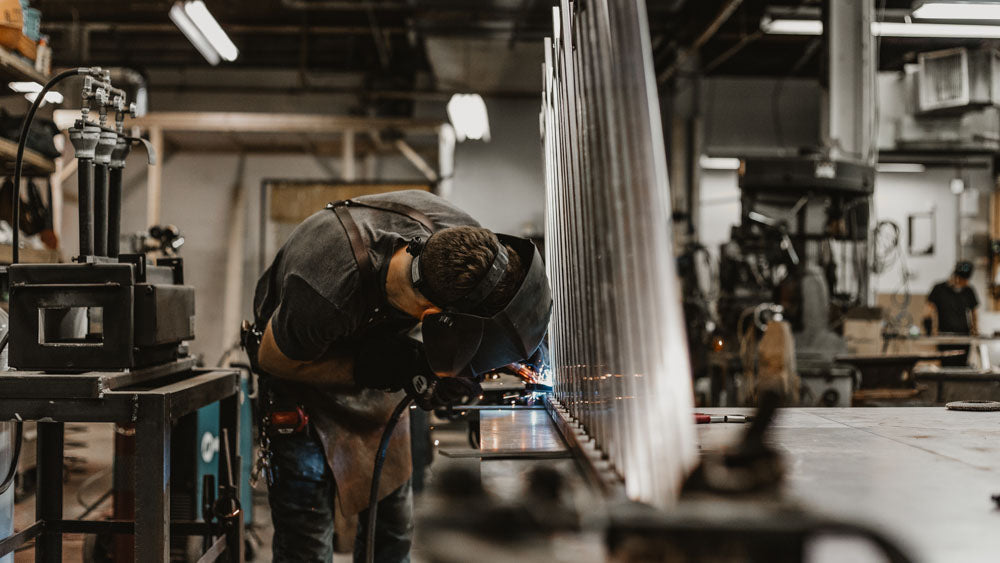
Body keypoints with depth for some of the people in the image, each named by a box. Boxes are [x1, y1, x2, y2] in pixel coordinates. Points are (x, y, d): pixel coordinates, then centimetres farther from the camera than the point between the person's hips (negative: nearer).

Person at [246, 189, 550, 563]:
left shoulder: (458, 235, -30)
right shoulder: (326, 297, -45)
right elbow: (272, 357, -22)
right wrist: (371, 369, -32)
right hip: (303, 366, -5)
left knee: (392, 531, 11)